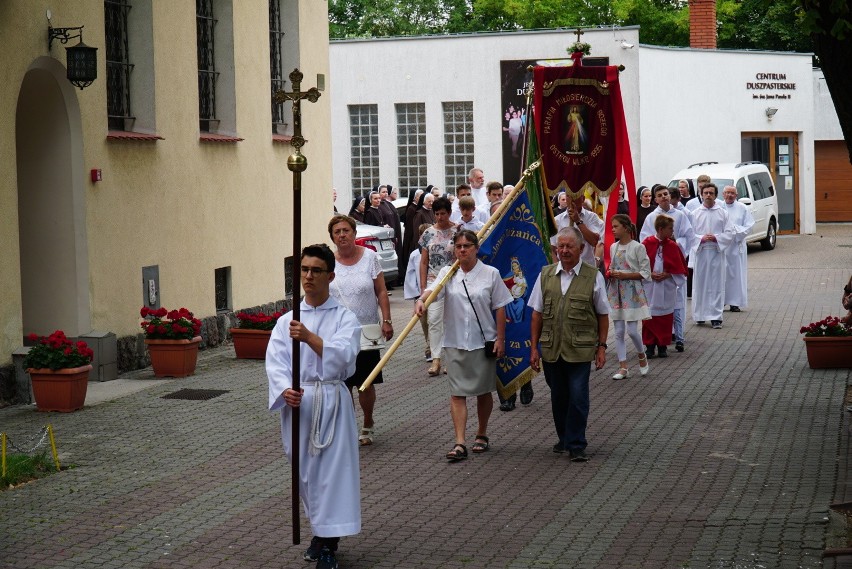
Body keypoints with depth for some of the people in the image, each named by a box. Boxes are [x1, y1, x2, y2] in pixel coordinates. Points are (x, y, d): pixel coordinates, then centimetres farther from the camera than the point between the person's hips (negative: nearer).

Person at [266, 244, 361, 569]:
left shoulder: (344, 319, 0)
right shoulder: (287, 321, 7)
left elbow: (342, 355, -16)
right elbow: (275, 361, -4)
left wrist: (309, 337, -31)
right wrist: (285, 390, -23)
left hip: (330, 402, -3)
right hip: (296, 404, 3)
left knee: (332, 470, -7)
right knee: (305, 471, 11)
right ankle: (321, 534, 30)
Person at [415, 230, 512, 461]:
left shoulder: (490, 274, -2)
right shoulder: (448, 273, 2)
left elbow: (499, 309, 1)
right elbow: (432, 290, -16)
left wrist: (500, 338, -3)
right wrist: (421, 300, -38)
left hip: (483, 342, -1)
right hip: (455, 343, 1)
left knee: (483, 391, 12)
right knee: (457, 393, -3)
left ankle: (482, 435, 31)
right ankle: (460, 443, -6)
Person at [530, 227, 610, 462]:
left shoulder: (593, 277, -1)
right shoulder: (546, 275, 6)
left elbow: (603, 315, 5)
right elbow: (537, 314, 9)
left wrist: (601, 346, 1)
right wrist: (534, 347, 5)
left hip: (580, 350, -3)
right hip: (551, 349, 3)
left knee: (578, 397, -5)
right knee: (558, 397, 13)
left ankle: (576, 445, 6)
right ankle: (564, 439, 30)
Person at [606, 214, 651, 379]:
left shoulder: (637, 247, -8)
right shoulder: (613, 247, 11)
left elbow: (646, 272, -9)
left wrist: (624, 275, -17)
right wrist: (611, 273, 0)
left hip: (632, 291, -6)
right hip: (616, 291, 6)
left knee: (632, 330, -8)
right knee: (619, 332, 3)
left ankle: (642, 357, 19)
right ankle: (623, 367, 7)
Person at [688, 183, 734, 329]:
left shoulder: (723, 213, 5)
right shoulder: (694, 214, 5)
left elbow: (729, 234, 2)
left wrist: (716, 238, -13)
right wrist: (701, 239, -15)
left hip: (717, 252, 0)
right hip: (699, 252, 0)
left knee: (716, 285, -2)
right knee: (699, 284, 4)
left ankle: (716, 317, -1)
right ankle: (700, 315, 14)